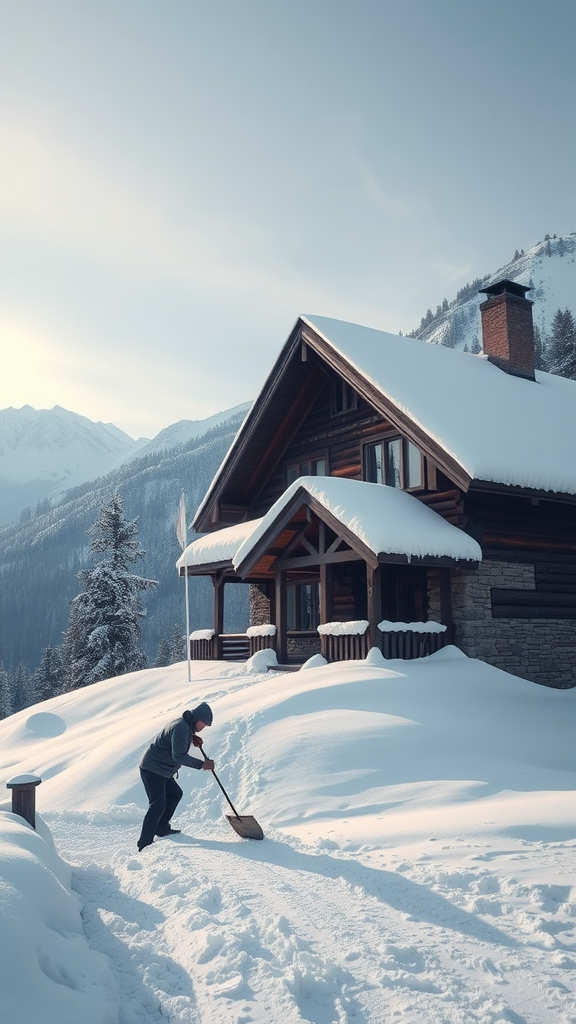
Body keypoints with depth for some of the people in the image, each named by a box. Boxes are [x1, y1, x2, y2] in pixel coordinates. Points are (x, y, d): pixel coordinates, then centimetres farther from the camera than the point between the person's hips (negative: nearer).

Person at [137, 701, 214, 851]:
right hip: (152, 770, -11)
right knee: (158, 804, -16)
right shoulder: (181, 728, -21)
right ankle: (145, 842, -17)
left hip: (162, 771, 11)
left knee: (175, 794, 19)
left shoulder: (184, 724, 11)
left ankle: (162, 828, 24)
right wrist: (202, 764, -23)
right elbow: (179, 756, -25)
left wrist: (192, 737, 13)